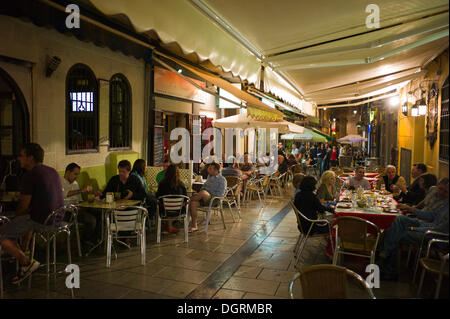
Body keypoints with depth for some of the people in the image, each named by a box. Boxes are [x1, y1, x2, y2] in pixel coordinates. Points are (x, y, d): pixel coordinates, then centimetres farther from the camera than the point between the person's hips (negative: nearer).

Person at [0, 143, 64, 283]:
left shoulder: (29, 176, -13)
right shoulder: (53, 171, 13)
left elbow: (24, 206, -11)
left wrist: (15, 218, 11)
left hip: (42, 221, -9)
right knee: (27, 219, 37)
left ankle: (26, 261, -2)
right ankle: (23, 252, 39)